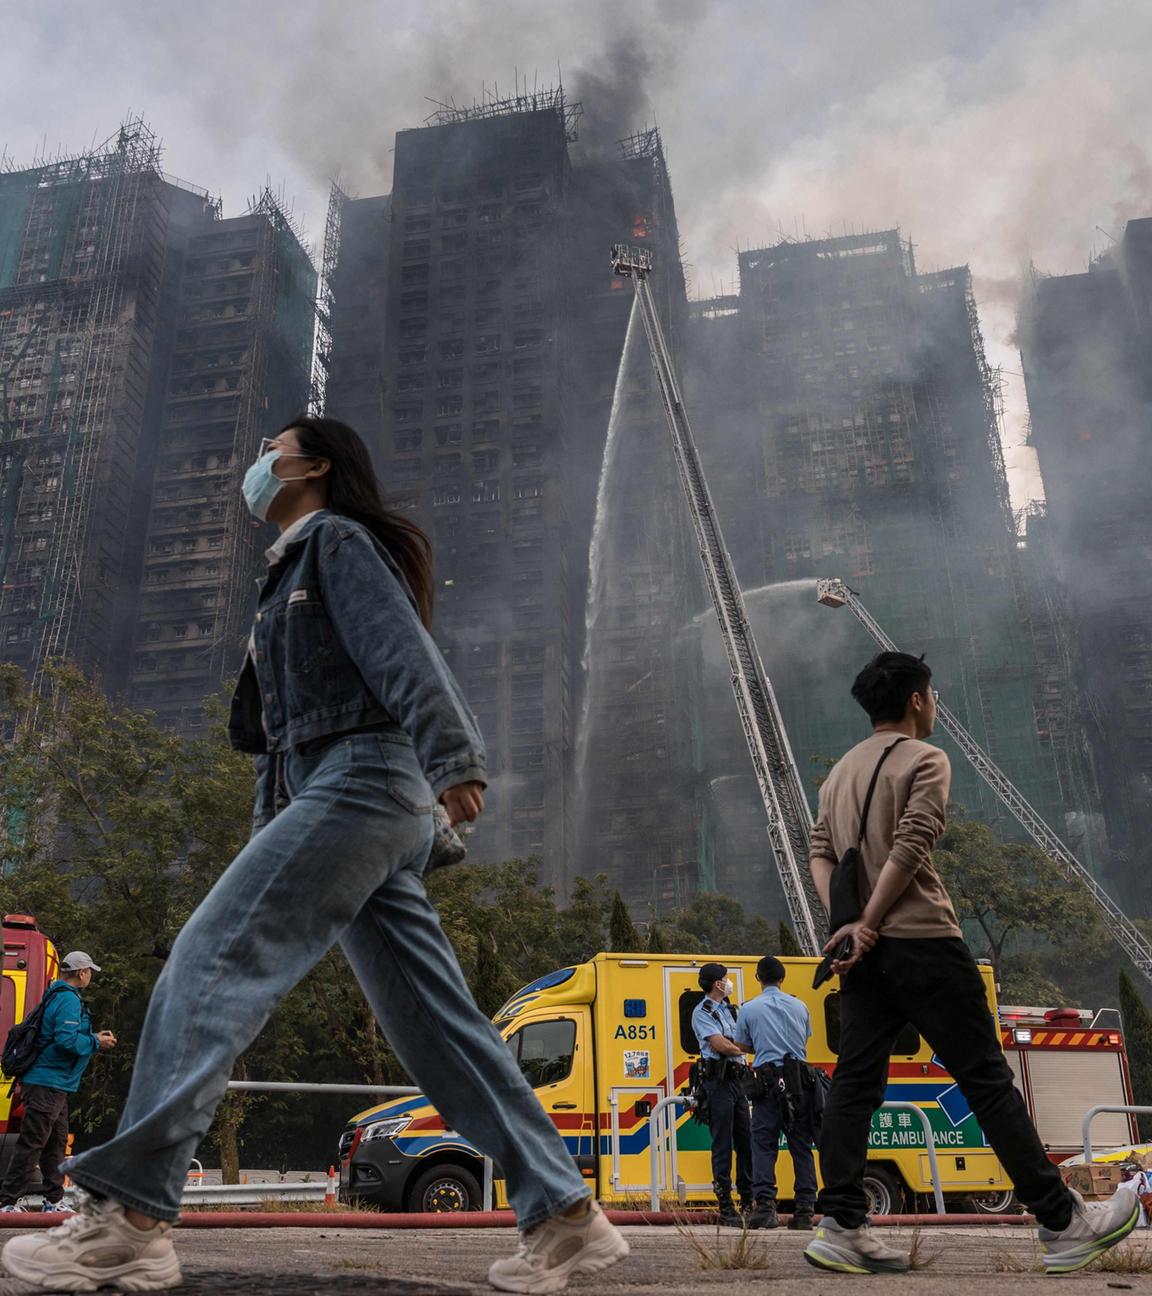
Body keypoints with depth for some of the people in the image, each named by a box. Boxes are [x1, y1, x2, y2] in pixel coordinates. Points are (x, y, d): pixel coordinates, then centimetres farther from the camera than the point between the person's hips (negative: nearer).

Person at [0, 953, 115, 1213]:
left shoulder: (58, 996, 17)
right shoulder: (69, 999, -16)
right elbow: (67, 1040, -26)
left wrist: (93, 1037, 18)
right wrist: (96, 1043, -12)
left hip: (55, 1086, 11)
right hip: (48, 1085, -11)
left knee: (56, 1143, 14)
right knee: (31, 1144, -6)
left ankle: (54, 1201, 19)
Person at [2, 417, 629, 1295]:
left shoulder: (337, 539, 4)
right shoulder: (294, 573, 31)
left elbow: (404, 647, -14)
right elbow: (285, 721, 27)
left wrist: (453, 758, -28)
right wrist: (271, 824, 22)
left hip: (363, 779, -9)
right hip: (334, 790, 9)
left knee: (214, 957, -13)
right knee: (434, 1022, 2)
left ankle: (128, 1215, -12)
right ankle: (566, 1215, 4)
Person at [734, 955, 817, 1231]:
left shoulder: (749, 1009, 1)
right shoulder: (799, 1006, 9)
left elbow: (743, 1046, 11)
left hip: (769, 1081, -3)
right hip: (799, 1080, 3)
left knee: (763, 1144, -2)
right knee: (801, 1146, 7)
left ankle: (765, 1203, -14)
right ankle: (804, 1210, 5)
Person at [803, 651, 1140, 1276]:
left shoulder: (840, 770, 17)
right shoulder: (924, 759, -5)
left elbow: (820, 853, 8)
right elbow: (909, 849, -16)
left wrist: (846, 921, -3)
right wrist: (867, 924, -13)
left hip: (865, 951, 7)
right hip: (922, 942, -7)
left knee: (854, 1083, 6)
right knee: (987, 1080, 1)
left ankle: (841, 1229, 2)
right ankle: (1063, 1225, 11)